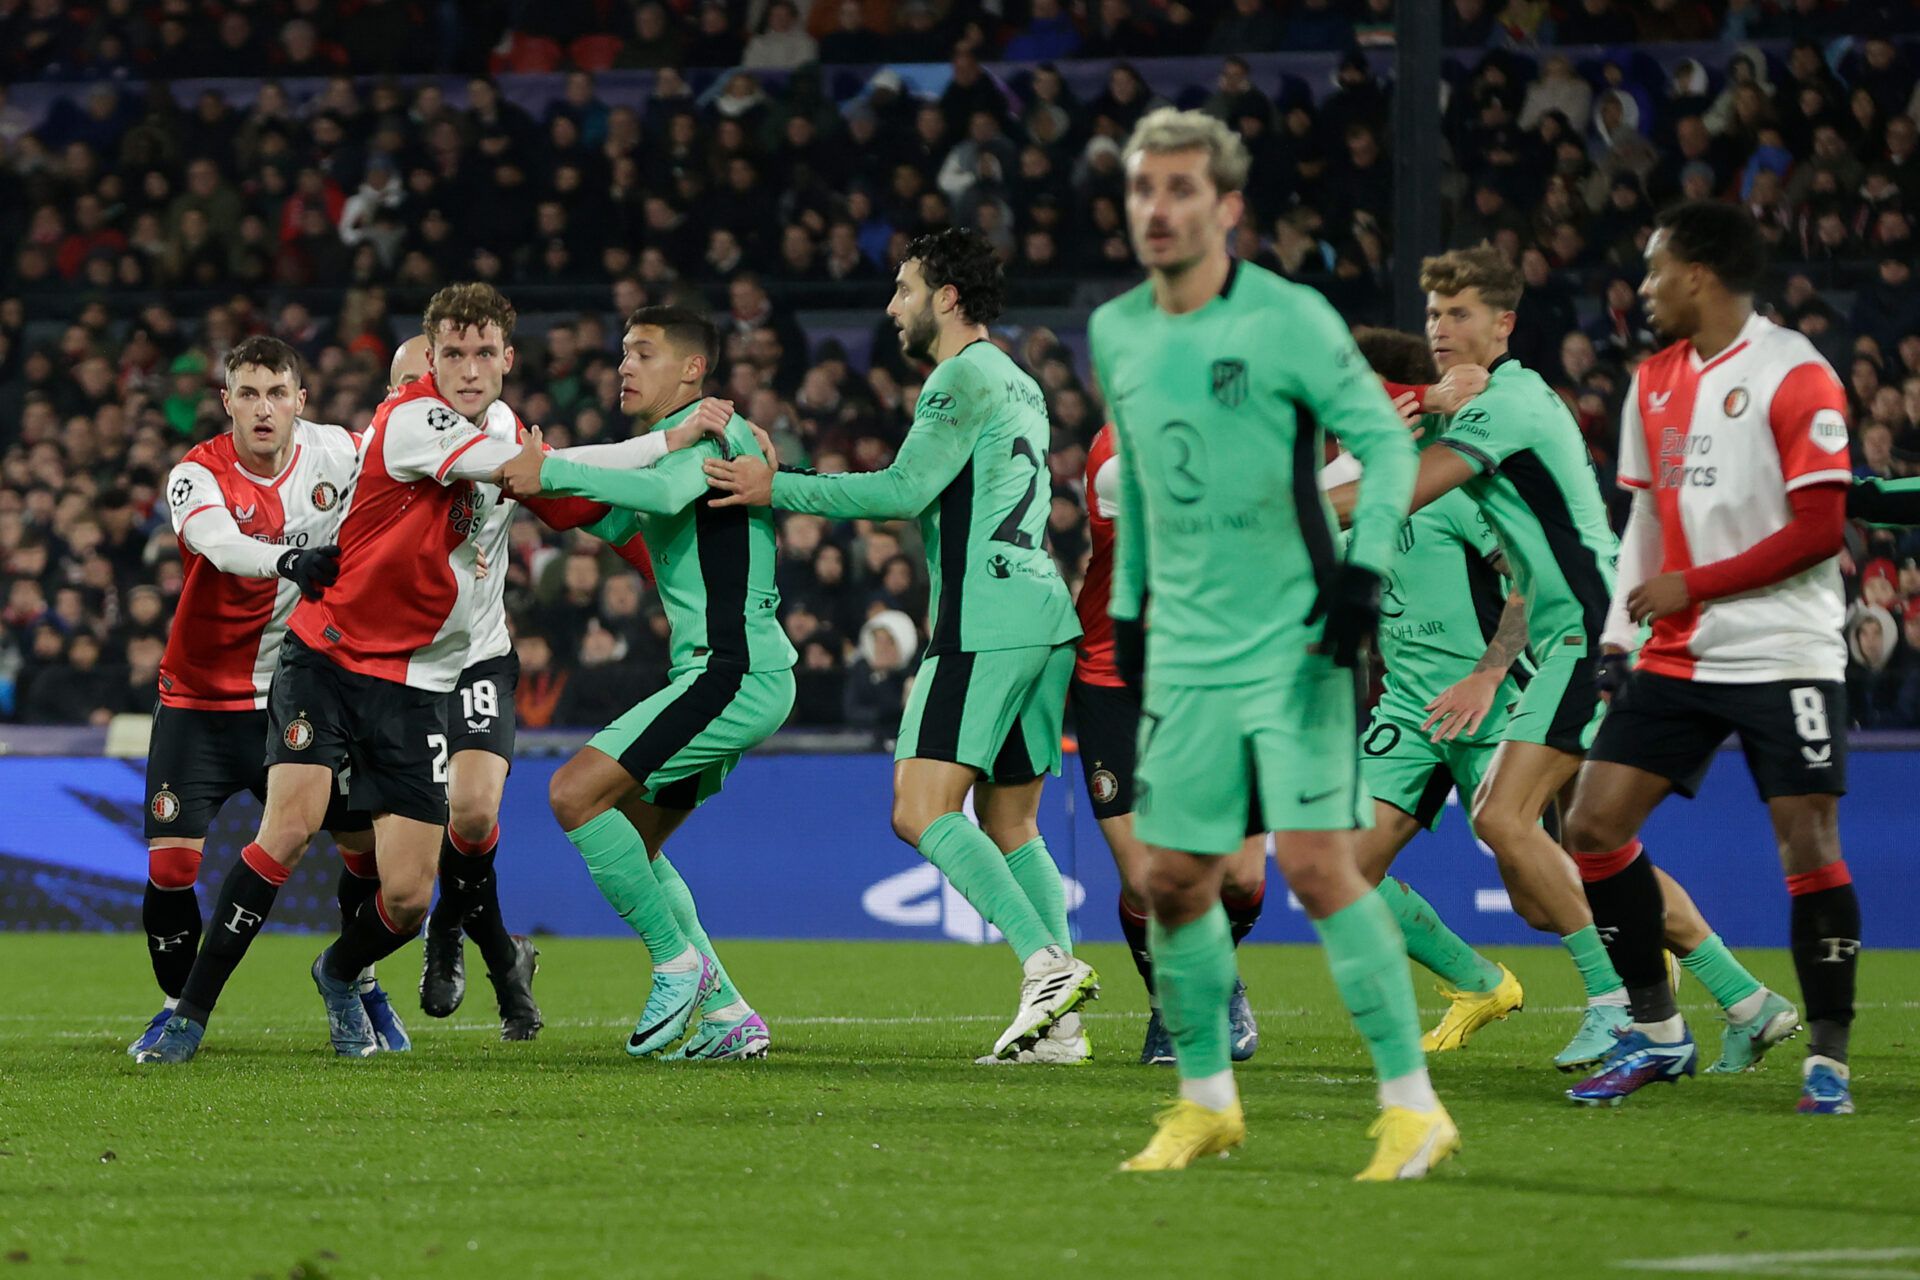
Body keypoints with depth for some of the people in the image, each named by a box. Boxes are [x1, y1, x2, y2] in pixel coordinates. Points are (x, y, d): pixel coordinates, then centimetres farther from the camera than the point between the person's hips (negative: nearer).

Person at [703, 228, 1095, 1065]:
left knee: (922, 812, -13)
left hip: (985, 624, -10)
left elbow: (905, 490, -11)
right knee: (1010, 824, 10)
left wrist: (777, 489, -6)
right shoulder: (1018, 384, 23)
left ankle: (1047, 965, -24)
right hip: (1043, 614, 10)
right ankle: (1058, 1023, 1)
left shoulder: (965, 375, -6)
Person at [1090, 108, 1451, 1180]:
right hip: (1186, 650, 6)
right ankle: (1207, 1102, 24)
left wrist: (1364, 566, -23)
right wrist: (1129, 598, 22)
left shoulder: (1288, 319, -9)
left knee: (1315, 862, -14)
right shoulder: (1117, 334, 9)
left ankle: (1413, 1104, -8)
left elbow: (1387, 440, -10)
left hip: (1295, 643, -6)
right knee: (1175, 882, 5)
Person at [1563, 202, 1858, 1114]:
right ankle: (1656, 1033, 11)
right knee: (1593, 825, 0)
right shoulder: (1654, 382, 12)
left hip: (1783, 654, -7)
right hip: (1679, 656, 7)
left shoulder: (1794, 375, -11)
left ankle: (1827, 1056, 1)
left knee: (1808, 843, -10)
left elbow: (1820, 529, -15)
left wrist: (1692, 585, -13)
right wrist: (1616, 634, 12)